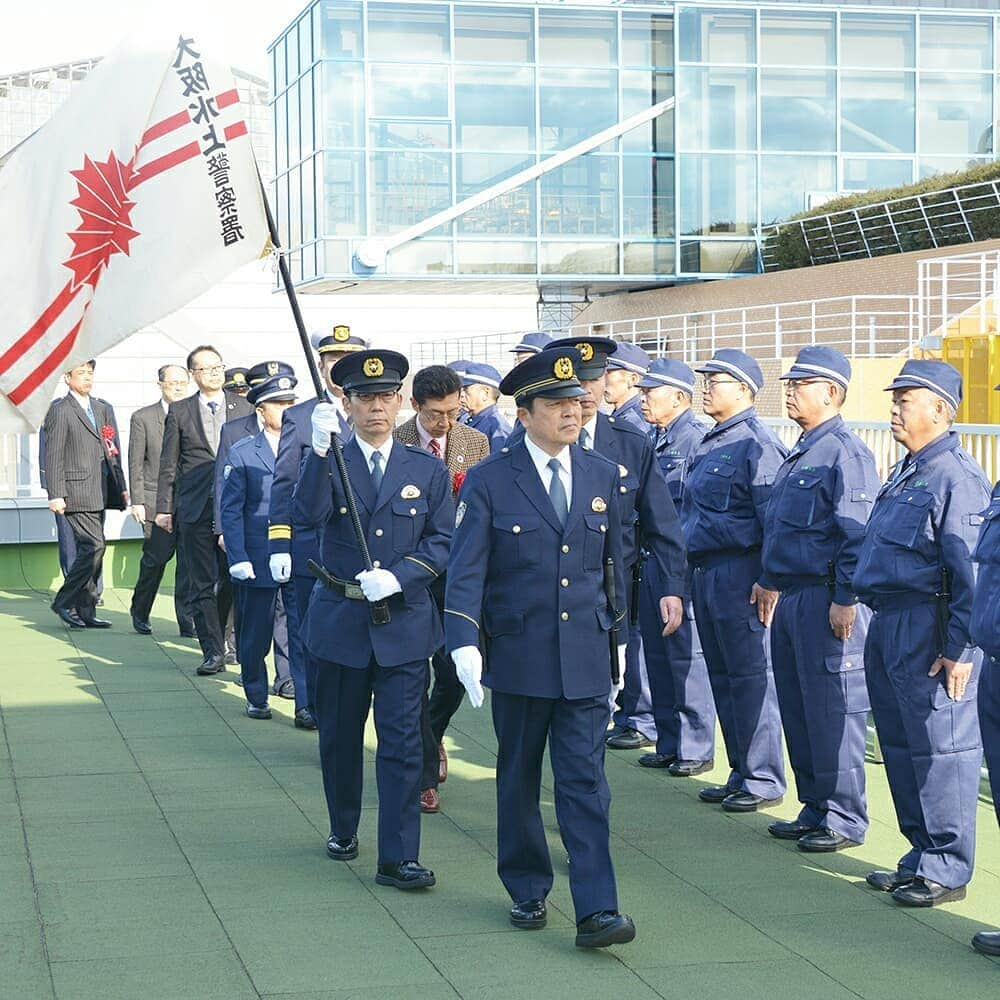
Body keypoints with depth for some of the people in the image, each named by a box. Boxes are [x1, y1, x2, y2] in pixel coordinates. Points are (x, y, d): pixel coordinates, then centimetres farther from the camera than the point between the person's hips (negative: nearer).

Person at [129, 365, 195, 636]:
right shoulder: (143, 418, 4)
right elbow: (136, 464, 2)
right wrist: (137, 501, -5)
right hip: (156, 501, -2)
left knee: (189, 562, -2)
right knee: (155, 558, -1)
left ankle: (187, 621, 3)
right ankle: (140, 612, 21)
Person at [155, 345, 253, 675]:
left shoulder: (243, 407, 9)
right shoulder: (179, 411, 7)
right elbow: (168, 464, 8)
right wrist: (164, 508, 4)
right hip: (195, 510, 0)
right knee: (202, 584, 1)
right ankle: (213, 651, 6)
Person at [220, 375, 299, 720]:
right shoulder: (241, 453, 1)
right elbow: (230, 510, -2)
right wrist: (237, 559, -10)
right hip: (258, 560, -1)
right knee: (256, 634, 7)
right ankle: (256, 698, 22)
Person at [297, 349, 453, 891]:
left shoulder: (427, 469, 4)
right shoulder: (328, 464, 1)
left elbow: (442, 542, 0)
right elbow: (308, 515, -18)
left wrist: (397, 577, -16)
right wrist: (320, 448, -29)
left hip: (404, 623, -1)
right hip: (339, 621, 1)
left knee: (402, 740, -5)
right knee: (339, 735, 13)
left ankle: (398, 857, -3)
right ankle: (342, 829, 33)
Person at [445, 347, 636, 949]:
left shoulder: (603, 476, 6)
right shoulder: (490, 481, -4)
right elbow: (466, 569, -9)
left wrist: (618, 640, 15)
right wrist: (465, 644, -20)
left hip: (587, 657, 2)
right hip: (518, 657, -1)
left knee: (586, 782, -4)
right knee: (519, 780, 11)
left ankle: (597, 911, -7)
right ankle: (527, 893, 26)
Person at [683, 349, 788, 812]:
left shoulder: (756, 444, -12)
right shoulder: (709, 444, 16)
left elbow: (774, 519, -17)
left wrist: (768, 581, -21)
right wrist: (688, 572, 21)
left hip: (739, 573, -10)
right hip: (704, 571, 10)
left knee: (750, 678, -4)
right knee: (721, 677, 13)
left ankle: (763, 781, 4)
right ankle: (741, 773, 22)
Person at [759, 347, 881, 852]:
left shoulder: (846, 453, -13)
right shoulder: (799, 453, 16)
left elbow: (857, 535, -18)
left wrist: (845, 600, -21)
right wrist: (769, 579, 22)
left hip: (826, 601, -10)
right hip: (791, 599, 10)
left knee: (833, 712, -3)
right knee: (797, 709, 13)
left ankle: (844, 820, 5)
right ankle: (815, 808, 23)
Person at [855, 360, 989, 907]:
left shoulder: (957, 478, -14)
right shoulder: (906, 473, 17)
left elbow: (972, 571, -18)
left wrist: (959, 648, -20)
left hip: (928, 630, -10)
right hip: (888, 625, 10)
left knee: (939, 748, -4)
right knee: (900, 744, 15)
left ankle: (946, 871, 3)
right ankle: (921, 855, 25)